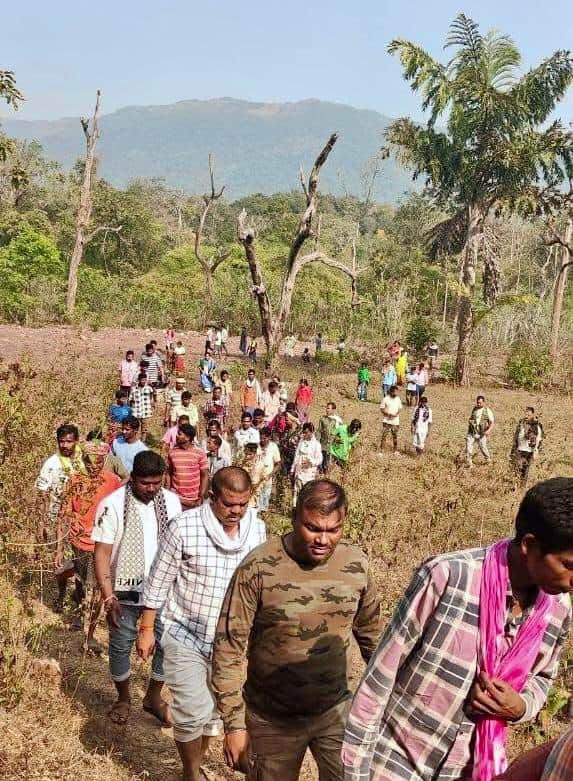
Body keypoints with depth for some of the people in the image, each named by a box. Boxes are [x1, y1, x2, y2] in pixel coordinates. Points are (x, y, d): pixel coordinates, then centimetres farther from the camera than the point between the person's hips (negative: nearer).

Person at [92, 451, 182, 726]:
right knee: (121, 646, 13)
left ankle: (153, 697, 32)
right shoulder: (112, 504, -15)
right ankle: (123, 697, 37)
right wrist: (108, 595, -19)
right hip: (125, 590, -3)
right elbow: (102, 553, -14)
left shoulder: (171, 501, -4)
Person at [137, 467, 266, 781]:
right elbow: (159, 582, -9)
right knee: (192, 713, -7)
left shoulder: (257, 529, -6)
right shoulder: (184, 527, -19)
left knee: (214, 710, 17)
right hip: (185, 637, -4)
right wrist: (146, 629, -5)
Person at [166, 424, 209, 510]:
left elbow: (205, 476, -3)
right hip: (175, 498, 2)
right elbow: (168, 473, 9)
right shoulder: (172, 452, 2)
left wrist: (201, 498, -9)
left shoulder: (200, 453, -5)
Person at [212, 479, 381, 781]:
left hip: (336, 711, 3)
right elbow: (229, 649, -14)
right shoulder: (258, 568, -20)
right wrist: (234, 725, -12)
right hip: (272, 721, -2)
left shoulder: (356, 564, -8)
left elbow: (370, 633, 8)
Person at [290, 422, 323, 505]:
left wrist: (311, 462, -26)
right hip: (299, 471, 5)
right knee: (296, 492, 7)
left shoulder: (316, 444, -7)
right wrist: (292, 470, 14)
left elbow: (319, 460, -8)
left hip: (310, 472, -5)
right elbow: (296, 457, 14)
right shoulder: (301, 441, 9)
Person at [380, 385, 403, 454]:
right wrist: (389, 414, -19)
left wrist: (397, 414, -11)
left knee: (395, 436, 11)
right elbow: (382, 409, -6)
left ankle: (395, 450, 24)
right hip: (387, 421, -3)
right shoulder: (386, 399, -8)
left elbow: (400, 408, 9)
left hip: (395, 421, 3)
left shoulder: (398, 399, 3)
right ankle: (381, 450, 2)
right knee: (384, 435, -6)